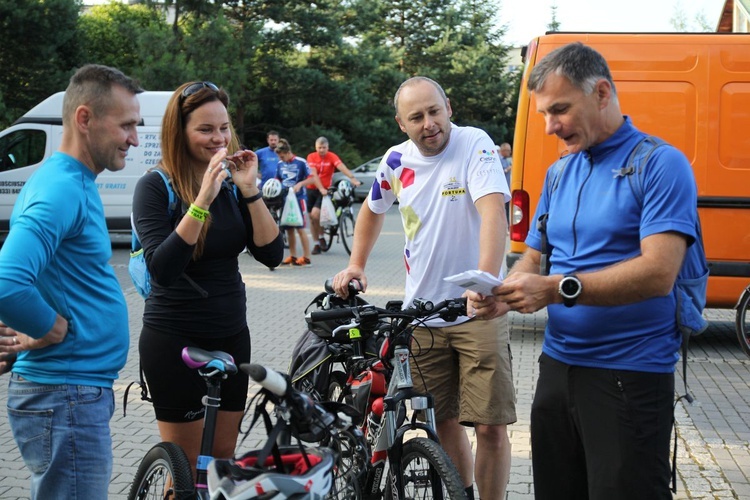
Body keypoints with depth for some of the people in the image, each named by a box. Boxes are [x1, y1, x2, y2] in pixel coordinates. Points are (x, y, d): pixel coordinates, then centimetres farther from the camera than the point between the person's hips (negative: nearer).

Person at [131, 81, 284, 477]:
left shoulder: (232, 182, 3)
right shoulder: (156, 186, -11)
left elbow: (271, 254, -6)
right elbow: (162, 269, -25)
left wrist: (249, 191, -17)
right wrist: (203, 200, -31)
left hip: (231, 333, 5)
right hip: (174, 339, -5)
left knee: (224, 455, 14)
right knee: (184, 466, 6)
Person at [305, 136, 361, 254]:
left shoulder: (332, 157, -9)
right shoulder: (311, 157, -5)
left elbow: (342, 167, -26)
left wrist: (352, 178, -42)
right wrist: (320, 188, -27)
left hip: (324, 190, -3)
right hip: (311, 189, 3)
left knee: (315, 214, -21)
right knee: (311, 217, 6)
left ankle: (321, 237, 3)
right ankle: (317, 244, 19)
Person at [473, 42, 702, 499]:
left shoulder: (661, 164, -10)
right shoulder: (558, 174, 12)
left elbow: (658, 273, -21)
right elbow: (534, 260, 16)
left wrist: (559, 289, -27)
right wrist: (503, 294, -7)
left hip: (630, 376, -7)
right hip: (559, 366, 7)